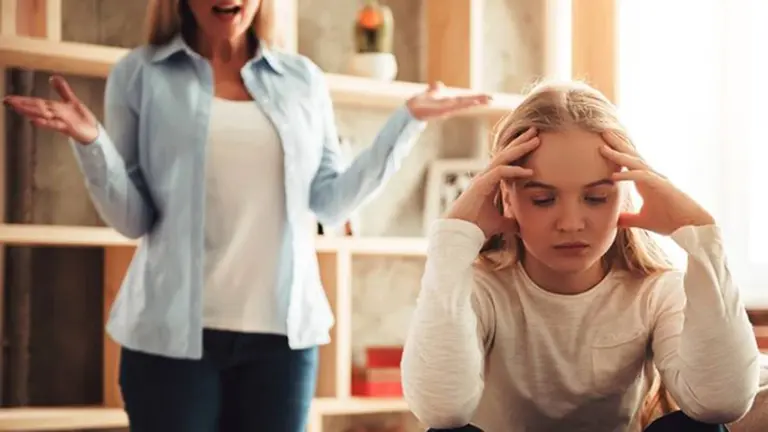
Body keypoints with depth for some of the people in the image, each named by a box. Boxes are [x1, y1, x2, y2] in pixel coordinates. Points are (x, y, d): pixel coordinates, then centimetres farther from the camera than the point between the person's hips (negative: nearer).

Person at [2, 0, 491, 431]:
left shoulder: (303, 79, 9)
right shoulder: (140, 74, 3)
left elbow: (331, 204, 6)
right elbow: (132, 218, -1)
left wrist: (407, 121, 4)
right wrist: (91, 143, -17)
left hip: (283, 330, 2)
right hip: (173, 331, -2)